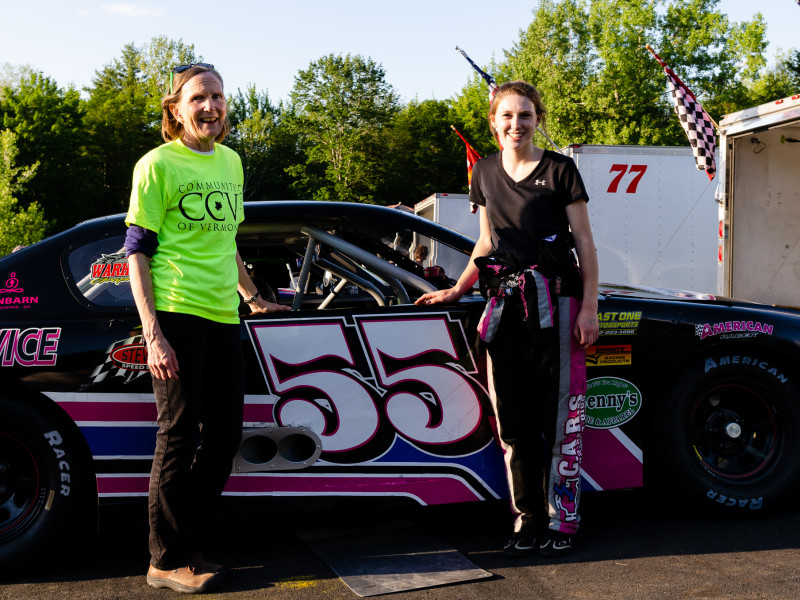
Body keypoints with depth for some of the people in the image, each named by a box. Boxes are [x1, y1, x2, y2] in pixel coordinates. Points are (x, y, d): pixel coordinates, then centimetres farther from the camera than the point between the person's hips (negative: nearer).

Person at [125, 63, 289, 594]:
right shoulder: (158, 164, -4)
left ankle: (187, 543, 25)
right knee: (180, 436, -2)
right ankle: (168, 560, 12)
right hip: (176, 313, -7)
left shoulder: (231, 163, 16)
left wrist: (253, 298, 25)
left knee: (224, 436, 9)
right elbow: (137, 252, -7)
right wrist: (152, 335, -14)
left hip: (223, 316, 7)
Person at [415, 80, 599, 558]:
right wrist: (456, 289, 21)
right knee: (514, 420, 5)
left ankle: (561, 520, 9)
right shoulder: (485, 173, 15)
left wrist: (589, 308, -7)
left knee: (559, 416, -1)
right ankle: (528, 521, 14)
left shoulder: (559, 169, 1)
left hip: (555, 302, -4)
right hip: (506, 304, 4)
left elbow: (584, 242, 0)